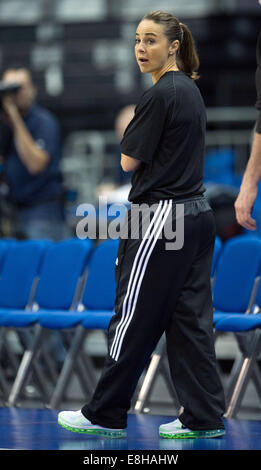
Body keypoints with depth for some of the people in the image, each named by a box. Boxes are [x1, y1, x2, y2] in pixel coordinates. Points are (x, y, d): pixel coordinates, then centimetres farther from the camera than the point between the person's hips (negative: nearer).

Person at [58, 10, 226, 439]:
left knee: (135, 318, 0)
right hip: (196, 214, 9)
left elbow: (129, 160, -11)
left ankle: (105, 415, 8)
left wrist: (130, 131, 4)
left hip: (161, 220, -9)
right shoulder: (190, 90, 13)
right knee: (189, 319, 8)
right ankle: (205, 416, 6)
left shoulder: (160, 95, -16)